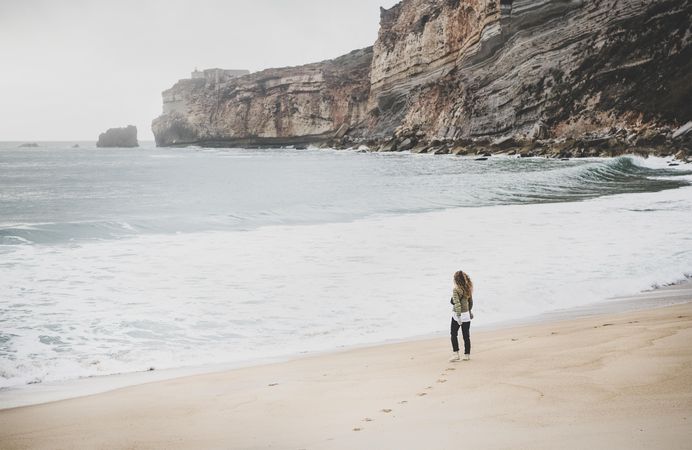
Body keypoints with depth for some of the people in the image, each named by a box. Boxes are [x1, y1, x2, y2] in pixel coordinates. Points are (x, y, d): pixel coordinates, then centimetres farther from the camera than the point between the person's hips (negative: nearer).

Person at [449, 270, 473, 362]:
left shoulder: (456, 290, -17)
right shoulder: (468, 289, 2)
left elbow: (457, 304, -25)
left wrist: (458, 316, -28)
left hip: (457, 314, -6)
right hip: (467, 314, 6)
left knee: (454, 334, 9)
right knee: (466, 335, 11)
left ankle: (455, 354, 2)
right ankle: (467, 355, 17)